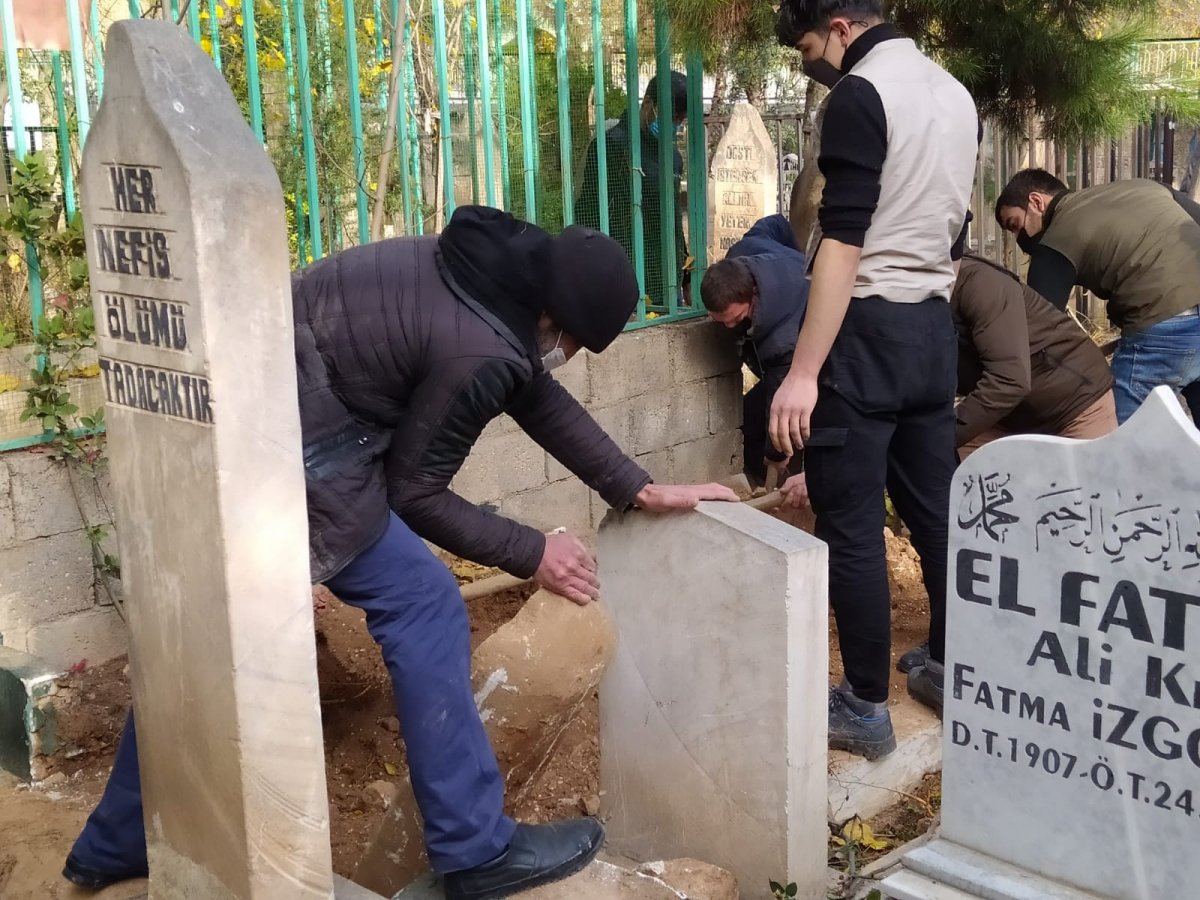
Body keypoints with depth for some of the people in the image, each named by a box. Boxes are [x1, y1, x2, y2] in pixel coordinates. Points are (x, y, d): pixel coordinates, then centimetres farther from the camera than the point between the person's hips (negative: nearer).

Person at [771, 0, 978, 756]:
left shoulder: (860, 94, -13)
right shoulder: (956, 94, 14)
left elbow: (845, 241, -20)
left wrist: (803, 373, -21)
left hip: (867, 330, -9)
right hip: (934, 330, 9)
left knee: (851, 527, -1)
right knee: (937, 509, 15)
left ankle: (865, 710, 7)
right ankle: (951, 673, 26)